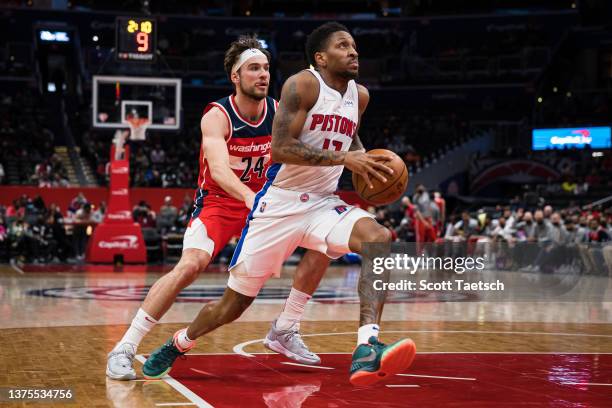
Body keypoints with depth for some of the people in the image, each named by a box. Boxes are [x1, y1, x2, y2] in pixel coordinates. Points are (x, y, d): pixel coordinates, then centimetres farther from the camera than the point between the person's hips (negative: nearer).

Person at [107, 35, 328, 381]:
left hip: (261, 201, 6)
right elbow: (219, 170, -37)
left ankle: (285, 332, 10)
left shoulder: (280, 113, -5)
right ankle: (124, 349, -22)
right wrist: (249, 196, -55)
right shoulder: (217, 116, -21)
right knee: (190, 265, -30)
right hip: (218, 202, -6)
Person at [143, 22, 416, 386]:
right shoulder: (302, 85, -13)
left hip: (323, 203, 5)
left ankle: (367, 349, -39)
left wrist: (364, 160, 6)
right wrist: (343, 158, -28)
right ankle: (178, 345, 35)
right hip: (280, 204, -5)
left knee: (379, 239, -28)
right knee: (235, 303, 5)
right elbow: (281, 149, -23)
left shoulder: (360, 96, 7)